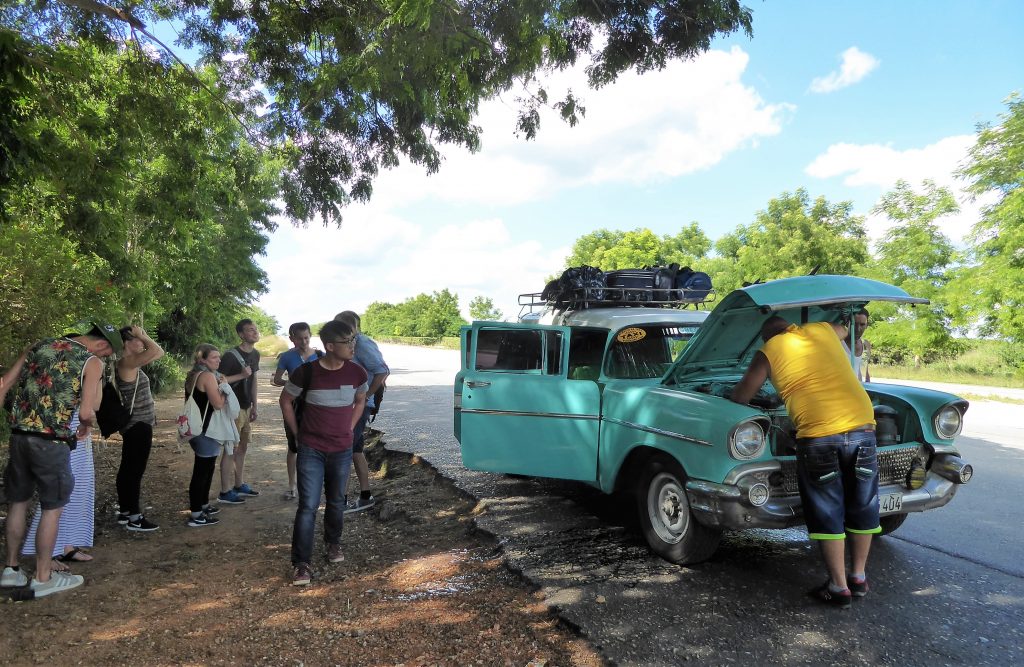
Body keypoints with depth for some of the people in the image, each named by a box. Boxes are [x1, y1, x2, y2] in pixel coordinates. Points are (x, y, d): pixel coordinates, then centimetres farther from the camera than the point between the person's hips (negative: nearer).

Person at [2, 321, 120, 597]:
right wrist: (87, 425, 7)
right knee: (52, 509, 7)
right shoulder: (92, 362, -7)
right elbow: (86, 412, -14)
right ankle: (43, 577, 16)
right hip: (51, 442, -6)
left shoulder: (41, 346, 11)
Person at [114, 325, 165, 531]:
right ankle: (134, 518, 2)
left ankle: (124, 512, 26)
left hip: (135, 424, 10)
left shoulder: (132, 363, 10)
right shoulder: (126, 363, -19)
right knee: (135, 470, -4)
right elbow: (156, 350, -29)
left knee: (128, 469, 16)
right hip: (138, 425, -10)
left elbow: (159, 352, 19)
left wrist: (143, 335, 13)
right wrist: (141, 335, -15)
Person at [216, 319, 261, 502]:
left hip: (246, 408, 8)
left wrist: (254, 406, 14)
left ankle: (240, 485, 28)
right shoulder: (231, 355, -17)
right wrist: (241, 375, -23)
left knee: (243, 447, 16)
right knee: (231, 449, -2)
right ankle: (225, 492, 7)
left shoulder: (255, 354, 7)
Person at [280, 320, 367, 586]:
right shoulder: (307, 372, -16)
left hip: (342, 450, 3)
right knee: (308, 506, -5)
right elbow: (285, 401, 1)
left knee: (336, 502, 16)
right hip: (311, 451, -3)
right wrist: (298, 433, 2)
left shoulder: (357, 372, -7)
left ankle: (333, 543, 41)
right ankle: (301, 564, 6)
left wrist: (349, 429, 7)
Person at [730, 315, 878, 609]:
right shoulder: (822, 329, 16)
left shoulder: (768, 352, 5)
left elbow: (740, 397, 11)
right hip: (861, 427, 4)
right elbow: (844, 329, 41)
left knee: (827, 514, 10)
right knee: (862, 507, 19)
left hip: (818, 436, -4)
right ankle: (859, 577, 31)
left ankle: (839, 587, 16)